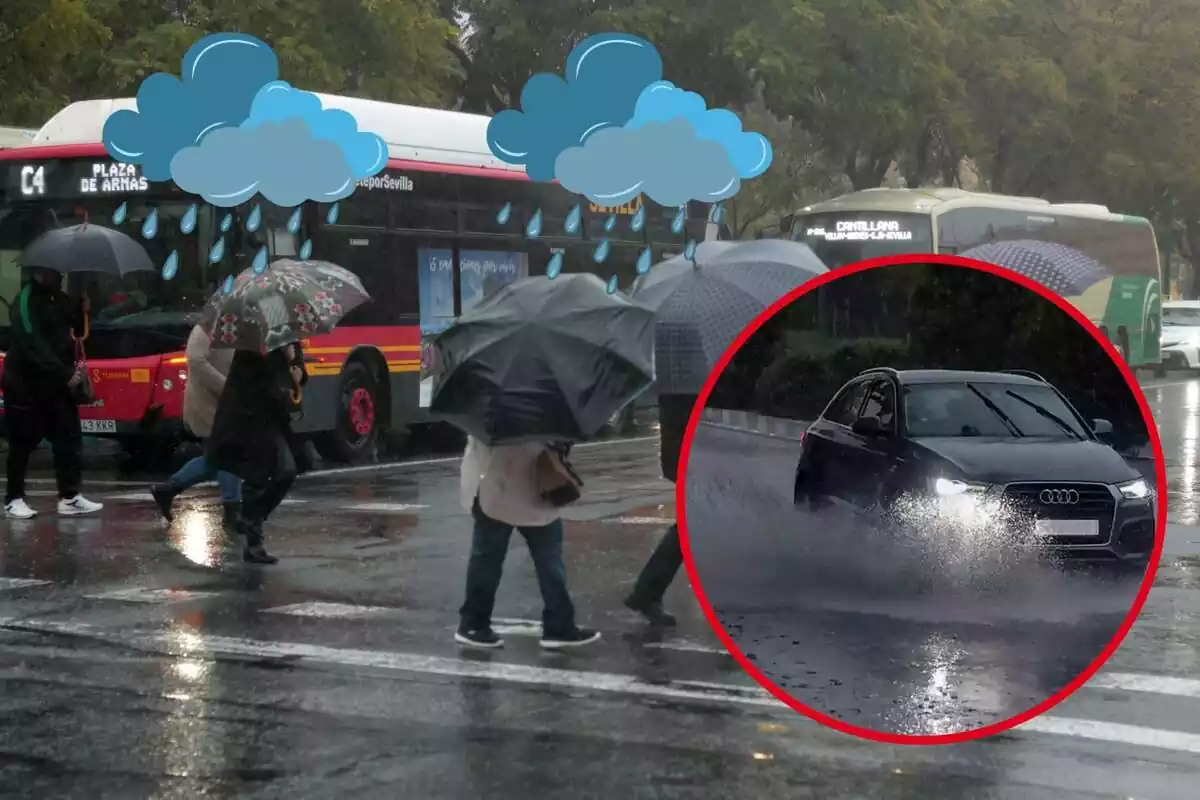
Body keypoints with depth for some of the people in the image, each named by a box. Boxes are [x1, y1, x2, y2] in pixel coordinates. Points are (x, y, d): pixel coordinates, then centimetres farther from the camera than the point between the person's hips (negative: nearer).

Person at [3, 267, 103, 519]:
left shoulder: (58, 298, 8)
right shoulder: (24, 303, -17)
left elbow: (75, 328, 18)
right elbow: (34, 347, -26)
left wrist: (83, 311, -4)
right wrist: (65, 375, -31)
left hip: (57, 384, 8)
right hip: (26, 386, -7)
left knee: (69, 440, 5)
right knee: (22, 444, 1)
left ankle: (69, 497, 10)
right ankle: (14, 499, 11)